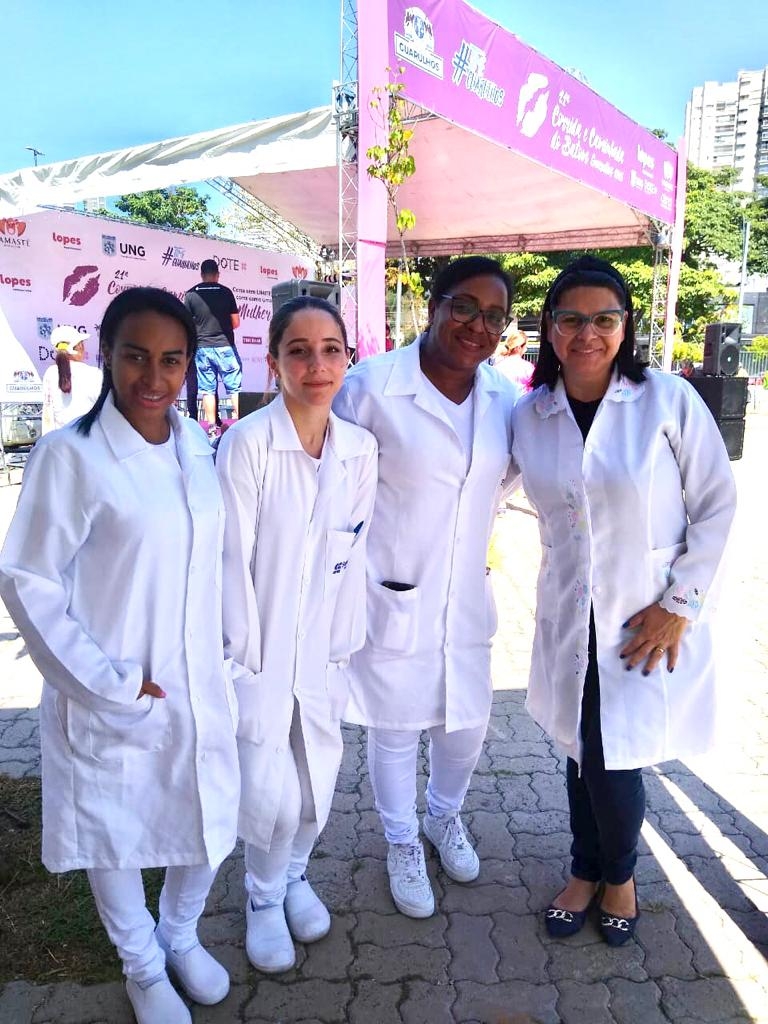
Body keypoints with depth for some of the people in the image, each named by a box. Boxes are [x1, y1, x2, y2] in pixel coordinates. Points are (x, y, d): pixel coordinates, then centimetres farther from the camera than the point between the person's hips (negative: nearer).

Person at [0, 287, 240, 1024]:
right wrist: (104, 684, -14)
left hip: (198, 686, 4)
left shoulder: (198, 447, 0)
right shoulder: (70, 454, -16)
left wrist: (225, 654, 4)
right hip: (112, 699, -4)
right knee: (115, 837, 18)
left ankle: (181, 934, 50)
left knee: (210, 826, 18)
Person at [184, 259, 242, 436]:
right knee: (235, 387, 6)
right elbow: (236, 323, 0)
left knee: (207, 389, 6)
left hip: (202, 348, 2)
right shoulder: (225, 292, -2)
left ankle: (212, 428, 6)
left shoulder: (191, 294, 1)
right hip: (224, 346, -2)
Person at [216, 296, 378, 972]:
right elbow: (234, 558, -14)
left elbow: (353, 554, 2)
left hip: (321, 650, 4)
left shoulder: (360, 448, -3)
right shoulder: (247, 443, -16)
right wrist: (244, 654, -10)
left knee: (318, 790, 14)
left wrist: (344, 646, 3)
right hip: (259, 650, -4)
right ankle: (264, 899, 33)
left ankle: (295, 875, 47)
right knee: (272, 799, -1)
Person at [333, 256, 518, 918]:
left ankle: (445, 815, 52)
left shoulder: (504, 396, -3)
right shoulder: (373, 385, -17)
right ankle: (403, 843, 44)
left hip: (465, 596, 5)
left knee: (468, 725, 19)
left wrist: (472, 530, 9)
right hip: (392, 597, -4)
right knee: (395, 733, 14)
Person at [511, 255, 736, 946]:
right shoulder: (530, 415, -1)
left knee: (616, 757, 1)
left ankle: (618, 876, 35)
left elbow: (716, 504, -6)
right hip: (571, 617, 3)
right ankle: (586, 872, 42)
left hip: (652, 620, -3)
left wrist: (680, 603, -9)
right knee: (582, 751, 14)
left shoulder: (670, 399, -11)